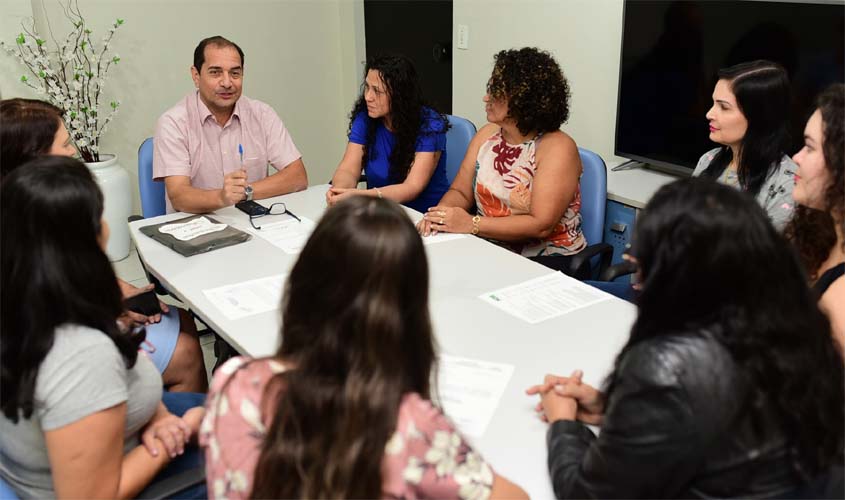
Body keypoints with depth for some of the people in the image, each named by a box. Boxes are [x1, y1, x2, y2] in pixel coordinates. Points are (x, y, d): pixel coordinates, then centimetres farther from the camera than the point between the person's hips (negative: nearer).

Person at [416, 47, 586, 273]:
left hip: (547, 261, -6)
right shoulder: (487, 134, 9)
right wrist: (440, 214, -12)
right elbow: (460, 192, 11)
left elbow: (541, 225, -21)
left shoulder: (557, 148, -13)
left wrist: (471, 224, -23)